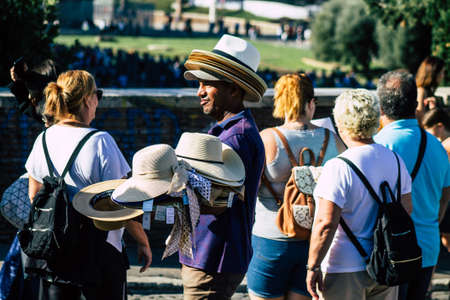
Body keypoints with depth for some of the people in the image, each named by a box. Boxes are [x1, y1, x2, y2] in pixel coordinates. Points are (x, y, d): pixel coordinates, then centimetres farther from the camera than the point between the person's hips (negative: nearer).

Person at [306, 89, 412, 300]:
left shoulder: (338, 168, -19)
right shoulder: (394, 160, 3)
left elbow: (326, 223, -22)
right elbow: (406, 208, 12)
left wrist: (313, 267, -15)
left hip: (344, 269, -7)